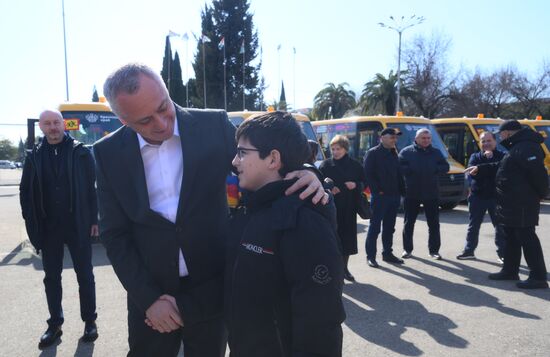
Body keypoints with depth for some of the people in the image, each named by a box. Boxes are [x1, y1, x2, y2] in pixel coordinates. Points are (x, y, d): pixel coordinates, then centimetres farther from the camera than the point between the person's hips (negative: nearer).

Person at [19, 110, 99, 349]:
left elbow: (93, 186, -3)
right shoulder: (34, 157, 5)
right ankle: (55, 324, 24)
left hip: (78, 225, -2)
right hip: (48, 228, 3)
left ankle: (90, 321, 20)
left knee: (85, 275, 6)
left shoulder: (80, 152, -2)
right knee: (51, 278, 11)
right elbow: (25, 192, 7)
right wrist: (32, 223, -1)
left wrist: (94, 219, -8)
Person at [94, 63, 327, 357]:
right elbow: (114, 234, -3)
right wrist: (149, 298, -9)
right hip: (149, 293, 1)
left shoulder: (214, 126, -10)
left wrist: (303, 173, -21)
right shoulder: (109, 154, -6)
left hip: (211, 289, 0)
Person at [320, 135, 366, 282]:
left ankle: (344, 267, 23)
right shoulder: (325, 165, 1)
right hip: (331, 206, -2)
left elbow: (364, 183, 10)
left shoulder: (354, 165, 5)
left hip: (349, 207, 2)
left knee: (348, 236, 7)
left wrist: (355, 185, -10)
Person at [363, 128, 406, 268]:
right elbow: (368, 174, -13)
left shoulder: (393, 154, 16)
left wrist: (402, 191, 8)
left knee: (389, 227, 13)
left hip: (394, 196, 7)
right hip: (379, 197, -7)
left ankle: (387, 253, 23)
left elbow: (399, 174, 17)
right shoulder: (373, 153, -6)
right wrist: (377, 191, -17)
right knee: (375, 227, -3)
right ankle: (370, 256, 3)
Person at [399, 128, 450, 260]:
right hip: (411, 193, -2)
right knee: (409, 222, 6)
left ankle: (434, 250, 16)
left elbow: (445, 167, 5)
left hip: (431, 193, 2)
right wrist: (412, 170, -19)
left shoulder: (436, 152, 8)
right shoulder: (406, 152, 0)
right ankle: (407, 249, 17)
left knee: (434, 223, 5)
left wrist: (434, 169, -13)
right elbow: (400, 167, -8)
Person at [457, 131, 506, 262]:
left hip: (496, 196, -2)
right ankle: (469, 251, 21)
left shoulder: (502, 156, 0)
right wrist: (484, 157, -23)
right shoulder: (475, 156, 6)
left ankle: (502, 253, 16)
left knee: (500, 226, 6)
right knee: (473, 225, 10)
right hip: (477, 196, 2)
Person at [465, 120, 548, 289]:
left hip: (522, 203, -11)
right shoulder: (517, 147, 18)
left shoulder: (526, 147, -18)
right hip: (512, 203, 11)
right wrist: (480, 169, 22)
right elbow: (500, 167, 27)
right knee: (511, 238, 17)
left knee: (527, 238, -6)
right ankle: (509, 271, 27)